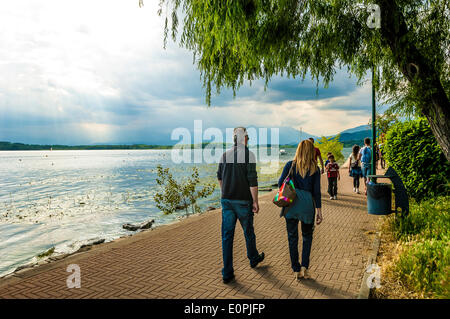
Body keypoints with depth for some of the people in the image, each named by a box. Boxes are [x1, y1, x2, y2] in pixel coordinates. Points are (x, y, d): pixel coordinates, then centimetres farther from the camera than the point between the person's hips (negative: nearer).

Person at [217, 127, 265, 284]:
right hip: (243, 200, -3)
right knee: (248, 231, 17)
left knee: (227, 236, 6)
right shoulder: (249, 154, -10)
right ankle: (253, 259, 41)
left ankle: (227, 273, 8)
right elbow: (252, 180, -15)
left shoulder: (225, 154, 6)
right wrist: (256, 202, -9)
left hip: (226, 200, 4)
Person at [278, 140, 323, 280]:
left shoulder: (290, 165, -1)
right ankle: (304, 266, 10)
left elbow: (280, 183, -4)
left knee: (292, 237, 11)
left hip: (291, 204, 0)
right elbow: (316, 191, -1)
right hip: (307, 204, 0)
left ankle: (296, 270, 16)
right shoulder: (315, 169, 0)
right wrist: (319, 211, 4)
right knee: (307, 236, 20)